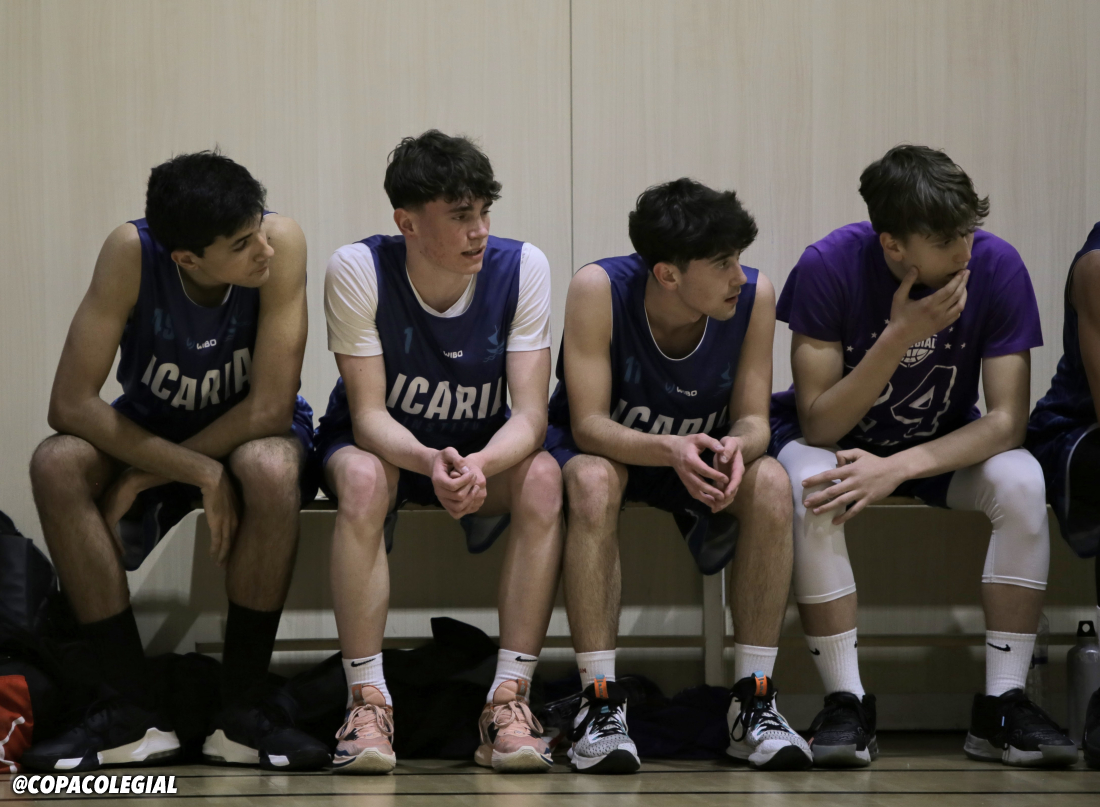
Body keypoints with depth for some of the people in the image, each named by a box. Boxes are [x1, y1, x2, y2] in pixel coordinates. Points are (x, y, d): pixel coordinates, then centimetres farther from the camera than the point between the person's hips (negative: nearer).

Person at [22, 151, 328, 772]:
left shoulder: (282, 243, -28)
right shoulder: (131, 252, -26)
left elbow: (270, 407, -27)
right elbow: (70, 404, -26)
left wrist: (144, 477, -24)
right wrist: (200, 474, -31)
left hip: (252, 436, -1)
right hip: (148, 433, 2)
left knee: (272, 469, -37)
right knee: (56, 466, -29)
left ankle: (244, 708, -21)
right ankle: (134, 709, -21)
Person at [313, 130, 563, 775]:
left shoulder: (521, 268, -16)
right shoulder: (358, 269, -20)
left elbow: (530, 415, -20)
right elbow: (367, 413, -22)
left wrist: (478, 465, -43)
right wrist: (430, 462, -44)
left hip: (487, 452, 1)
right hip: (386, 445, -1)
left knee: (543, 478, -31)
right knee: (363, 476, -36)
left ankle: (510, 699, -30)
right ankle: (368, 700, -33)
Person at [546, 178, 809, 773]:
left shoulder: (755, 296, -17)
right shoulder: (599, 289, -26)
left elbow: (752, 418, -11)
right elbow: (587, 424, -26)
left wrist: (738, 446, -37)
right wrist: (670, 449, -46)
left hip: (703, 455, 3)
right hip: (603, 448, -3)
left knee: (771, 483, -29)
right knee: (593, 481, -38)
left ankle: (753, 702, -24)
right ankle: (600, 702, -36)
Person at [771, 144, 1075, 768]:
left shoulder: (996, 267, -21)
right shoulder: (829, 267, -25)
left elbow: (1008, 420, -21)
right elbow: (817, 423, -25)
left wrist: (898, 467, -35)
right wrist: (900, 337, -38)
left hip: (944, 442, 2)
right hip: (837, 438, -1)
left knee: (1021, 482, -29)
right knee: (811, 490, -35)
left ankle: (1002, 705, -22)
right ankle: (846, 703, -25)